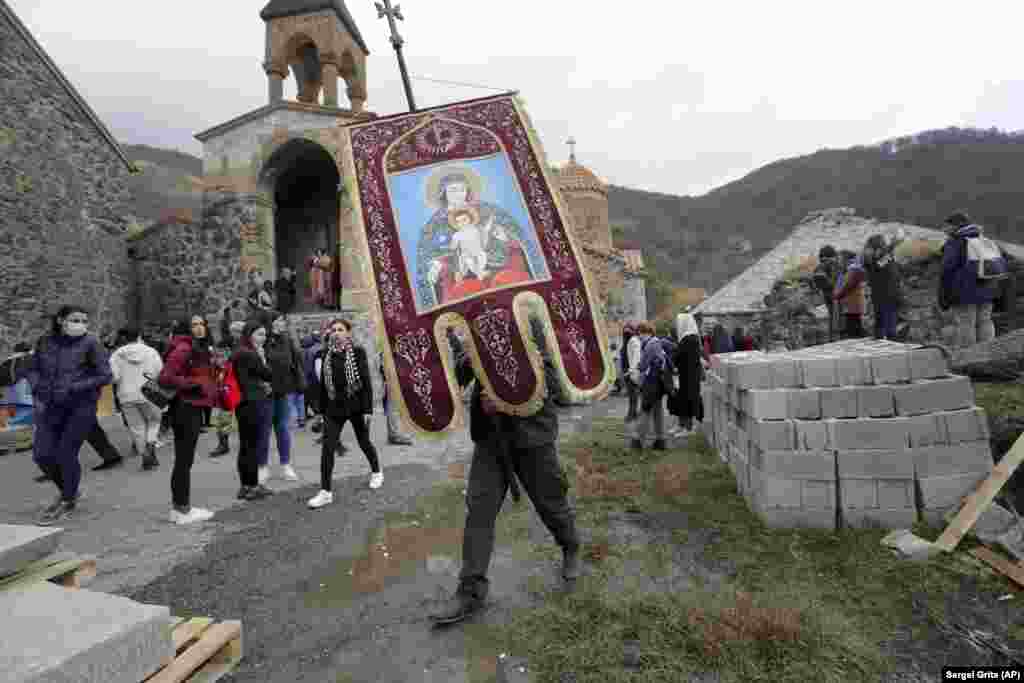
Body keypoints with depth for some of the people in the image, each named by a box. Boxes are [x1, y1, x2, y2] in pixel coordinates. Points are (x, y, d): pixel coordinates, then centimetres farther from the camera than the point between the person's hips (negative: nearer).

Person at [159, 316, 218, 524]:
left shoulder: (203, 349, 15)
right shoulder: (184, 348, -14)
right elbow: (165, 377, -21)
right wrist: (193, 384, -18)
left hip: (195, 408, 10)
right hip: (185, 409, -10)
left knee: (185, 460, 15)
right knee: (184, 460, -2)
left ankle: (181, 506, 25)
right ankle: (182, 509, 6)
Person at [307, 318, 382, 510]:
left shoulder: (358, 352, -7)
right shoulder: (327, 355, 4)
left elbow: (366, 381, -10)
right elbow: (323, 384, 9)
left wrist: (367, 408, -14)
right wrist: (322, 409, 8)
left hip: (356, 405, -3)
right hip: (334, 407, 3)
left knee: (364, 442, 13)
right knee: (327, 447, -5)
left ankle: (376, 472, 38)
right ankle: (325, 492, 2)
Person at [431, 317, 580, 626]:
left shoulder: (529, 325, -11)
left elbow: (550, 380, -17)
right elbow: (456, 375, 4)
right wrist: (466, 362, -18)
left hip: (531, 432, -4)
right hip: (490, 435, 4)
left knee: (551, 502, 14)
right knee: (478, 509, 2)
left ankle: (571, 549, 45)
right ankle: (471, 591, 17)